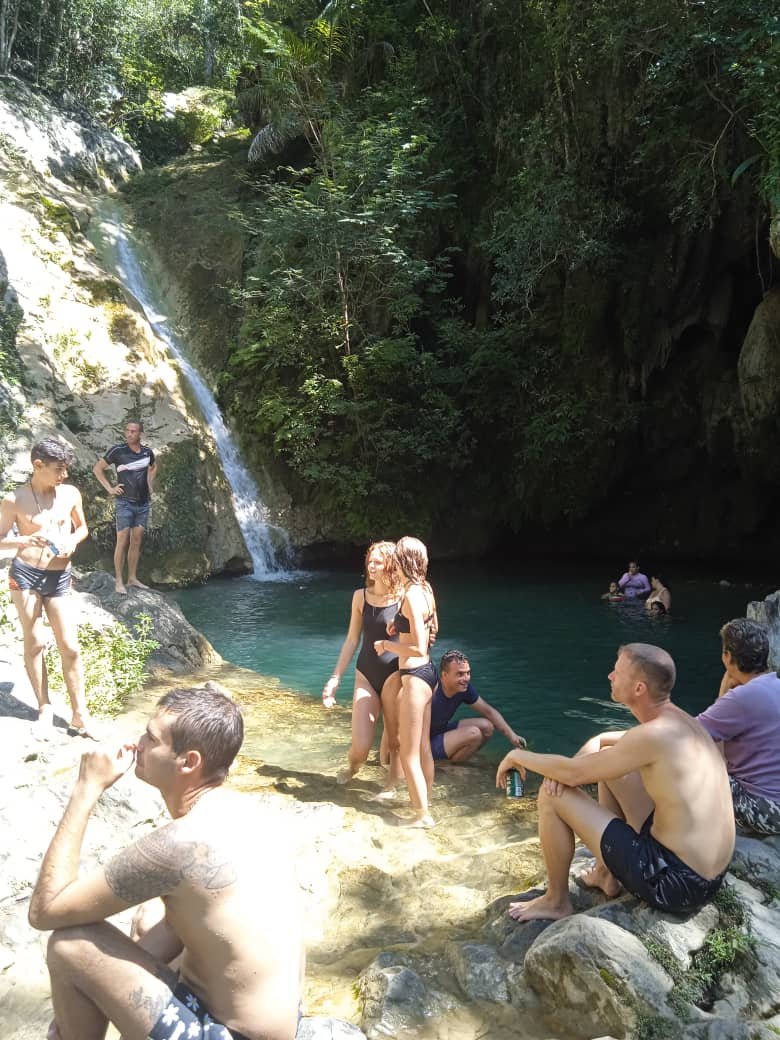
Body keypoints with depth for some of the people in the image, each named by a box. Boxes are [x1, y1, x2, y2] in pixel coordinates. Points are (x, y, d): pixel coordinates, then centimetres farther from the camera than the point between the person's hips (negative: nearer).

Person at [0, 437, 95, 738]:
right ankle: (45, 709, 19)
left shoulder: (71, 493, 2)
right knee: (34, 643, 4)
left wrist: (73, 540, -5)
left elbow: (82, 527, 17)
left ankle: (80, 716, 9)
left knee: (70, 647, 1)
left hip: (60, 578, 2)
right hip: (25, 574, -2)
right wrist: (25, 540, -20)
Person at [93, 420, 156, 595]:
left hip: (144, 503, 5)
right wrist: (110, 488, -6)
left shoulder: (147, 452, 4)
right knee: (122, 542, -6)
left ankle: (132, 578, 16)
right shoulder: (118, 450, -9)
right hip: (125, 502, -4)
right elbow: (97, 468, -1)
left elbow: (153, 467, 26)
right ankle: (119, 581, -1)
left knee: (136, 542, 8)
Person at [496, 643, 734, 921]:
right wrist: (566, 769, -2)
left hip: (675, 885, -9)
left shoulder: (653, 735, -23)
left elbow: (575, 773, -17)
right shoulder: (676, 718, 5)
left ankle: (556, 901, 14)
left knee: (552, 796, -7)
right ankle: (605, 874, 29)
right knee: (608, 764, 20)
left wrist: (518, 757, -1)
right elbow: (599, 741, 17)